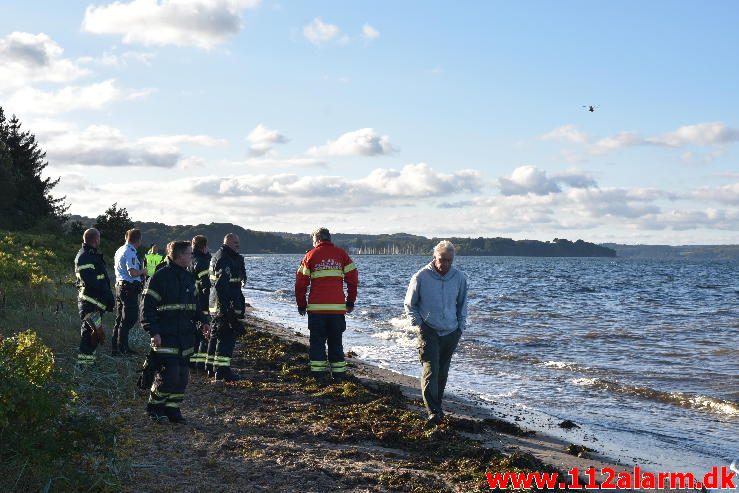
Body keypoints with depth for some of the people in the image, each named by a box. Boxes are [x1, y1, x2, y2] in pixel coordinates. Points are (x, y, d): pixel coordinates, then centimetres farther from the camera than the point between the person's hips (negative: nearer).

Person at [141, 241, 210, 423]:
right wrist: (153, 332, -18)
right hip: (166, 337, -8)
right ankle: (154, 406, 10)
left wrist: (203, 320, 11)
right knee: (169, 375, -10)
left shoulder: (188, 277, 14)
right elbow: (148, 306, -12)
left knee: (182, 376, 8)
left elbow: (195, 303, 26)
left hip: (185, 336, 8)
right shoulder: (161, 276, -11)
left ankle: (172, 408, 20)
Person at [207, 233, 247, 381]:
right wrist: (226, 307, -27)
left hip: (216, 304, 11)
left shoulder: (216, 257, 17)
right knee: (227, 337, -8)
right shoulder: (225, 260, -17)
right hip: (226, 306, -11)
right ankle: (222, 370, -9)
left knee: (216, 335, 18)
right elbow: (221, 284, -25)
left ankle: (211, 367, 26)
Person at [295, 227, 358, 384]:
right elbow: (353, 278, 5)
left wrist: (301, 305, 10)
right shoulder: (341, 254, 6)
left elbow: (301, 282, 1)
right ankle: (339, 373, 13)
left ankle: (319, 373, 3)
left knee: (317, 341, 7)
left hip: (316, 307, -2)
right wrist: (351, 302, 14)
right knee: (336, 341, 12)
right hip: (338, 307, 2)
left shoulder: (311, 255, 2)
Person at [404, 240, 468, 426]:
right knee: (431, 370, -15)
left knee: (442, 372, 12)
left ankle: (437, 405, 26)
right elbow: (410, 304, 4)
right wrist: (418, 323, -5)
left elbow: (462, 304, 17)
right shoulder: (421, 277, -8)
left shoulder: (459, 278, 1)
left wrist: (461, 326, 9)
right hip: (429, 332, -4)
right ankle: (433, 411, -19)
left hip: (451, 332, 4)